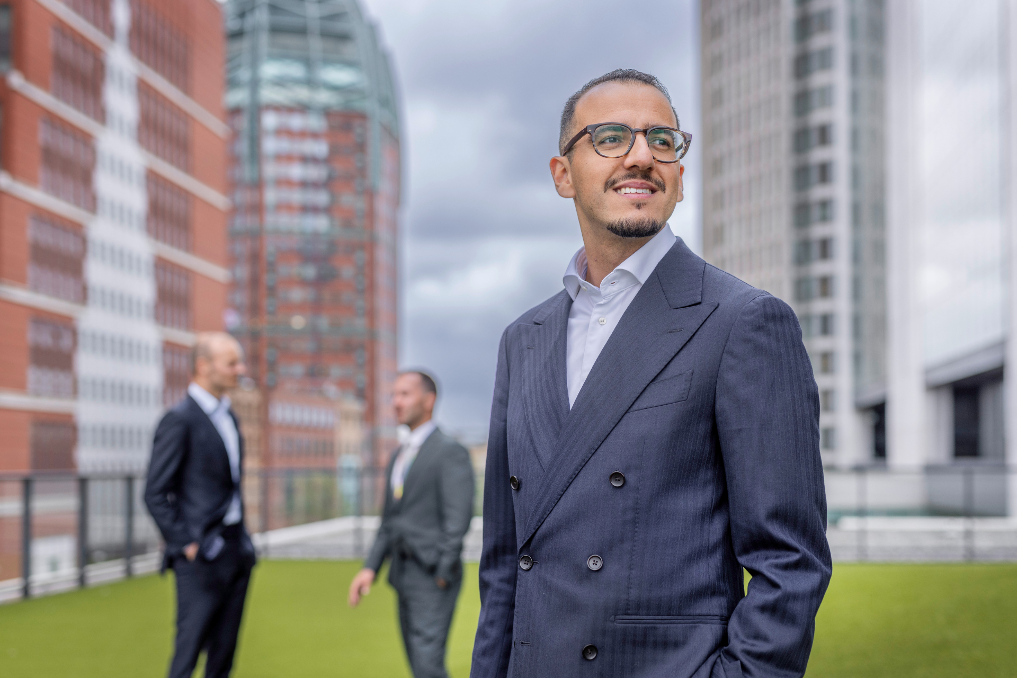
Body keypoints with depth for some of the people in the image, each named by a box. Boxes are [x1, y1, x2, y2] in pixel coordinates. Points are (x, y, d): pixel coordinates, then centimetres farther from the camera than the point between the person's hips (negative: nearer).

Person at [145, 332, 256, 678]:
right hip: (201, 557, -8)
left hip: (236, 553, 8)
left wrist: (242, 539, 15)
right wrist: (186, 545, -15)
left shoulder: (228, 417, 15)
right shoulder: (179, 420, -11)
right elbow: (155, 494, -14)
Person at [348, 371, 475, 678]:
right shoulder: (399, 456, 18)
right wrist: (370, 567, 10)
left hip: (433, 575, -8)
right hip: (403, 573, 8)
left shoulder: (450, 452, -7)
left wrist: (442, 573, -16)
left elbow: (458, 519, -13)